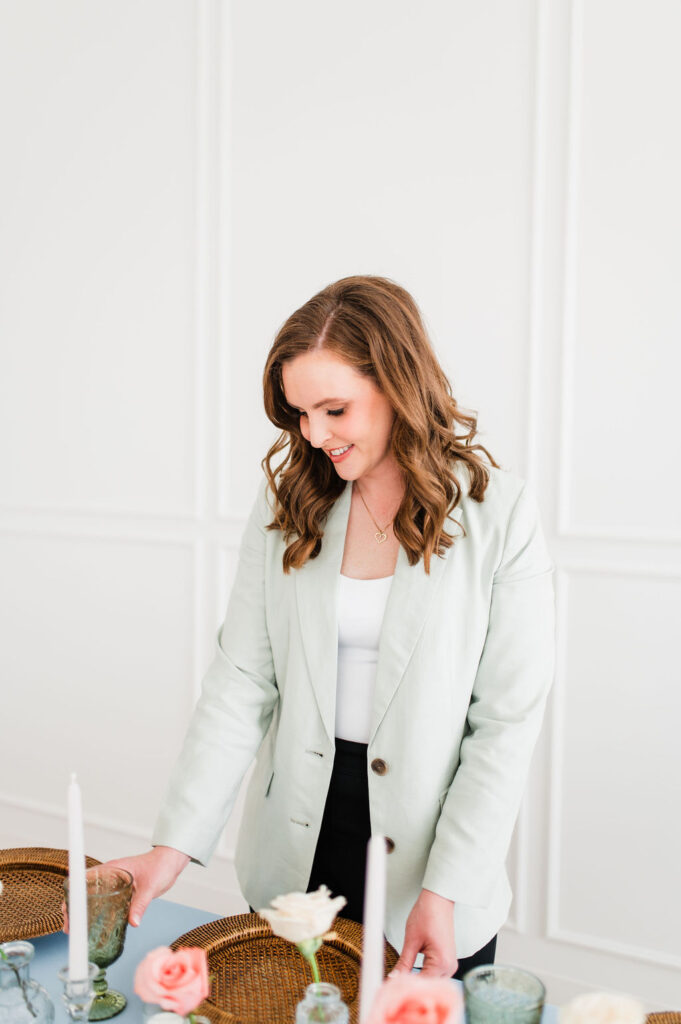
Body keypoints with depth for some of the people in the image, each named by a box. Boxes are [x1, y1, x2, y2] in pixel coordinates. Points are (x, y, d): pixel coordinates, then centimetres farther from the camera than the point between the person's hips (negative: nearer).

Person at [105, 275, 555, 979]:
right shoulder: (286, 504, -2)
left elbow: (507, 721, -11)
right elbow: (241, 680, -6)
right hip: (295, 855, 3)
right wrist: (176, 843, -14)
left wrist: (445, 891, -15)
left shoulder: (499, 514, -11)